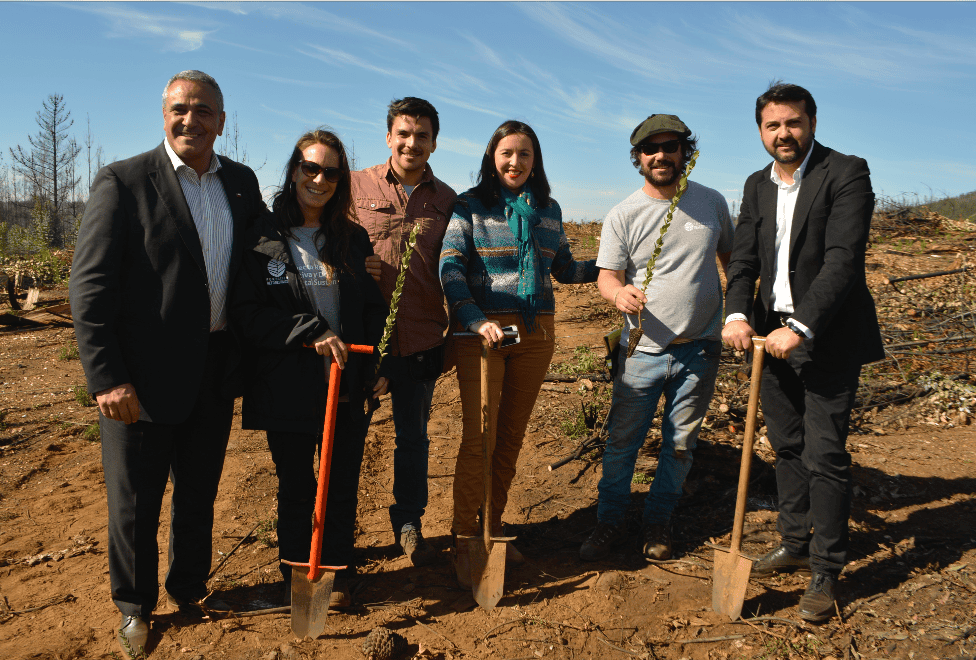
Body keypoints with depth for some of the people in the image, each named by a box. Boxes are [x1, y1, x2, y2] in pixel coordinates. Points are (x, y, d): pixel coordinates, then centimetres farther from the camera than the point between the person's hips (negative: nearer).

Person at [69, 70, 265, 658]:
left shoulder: (242, 182, 6)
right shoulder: (124, 181, -10)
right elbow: (90, 286, -14)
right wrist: (108, 379, -19)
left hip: (215, 370, 5)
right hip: (146, 375, -4)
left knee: (199, 493, 20)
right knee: (135, 502, 11)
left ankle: (189, 588, 41)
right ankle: (135, 605, 34)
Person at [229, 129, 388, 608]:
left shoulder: (353, 238, 8)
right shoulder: (261, 238, -3)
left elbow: (374, 308, 10)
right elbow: (245, 313, -8)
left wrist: (379, 367, -1)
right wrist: (309, 331, -18)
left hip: (347, 389, 3)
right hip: (288, 389, -2)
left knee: (343, 488, 9)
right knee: (295, 490, 11)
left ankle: (337, 574, 29)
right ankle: (296, 577, 30)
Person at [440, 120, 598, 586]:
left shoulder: (548, 210, 13)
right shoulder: (469, 206, 1)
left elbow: (564, 269, 22)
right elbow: (450, 267, -9)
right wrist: (476, 321, -23)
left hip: (535, 333, 4)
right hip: (484, 330, -4)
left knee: (511, 436, 10)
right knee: (478, 436, -5)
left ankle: (493, 525, 24)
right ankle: (463, 539, 9)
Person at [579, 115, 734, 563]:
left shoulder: (711, 202, 4)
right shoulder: (622, 215, -4)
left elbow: (731, 257, 16)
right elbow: (606, 276, -5)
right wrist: (620, 293, -28)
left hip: (700, 347, 2)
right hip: (643, 349, -2)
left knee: (680, 444, 11)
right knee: (622, 442, 5)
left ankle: (658, 523, 29)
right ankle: (611, 522, 23)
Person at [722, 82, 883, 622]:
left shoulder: (846, 173, -9)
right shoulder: (758, 185, 11)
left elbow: (843, 259, -19)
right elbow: (744, 260, 5)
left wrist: (801, 327, -27)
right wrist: (737, 315, -14)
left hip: (827, 339, -6)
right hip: (772, 334, 6)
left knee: (824, 456, -2)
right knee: (787, 448, 15)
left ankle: (825, 573, 11)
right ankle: (796, 545, 31)